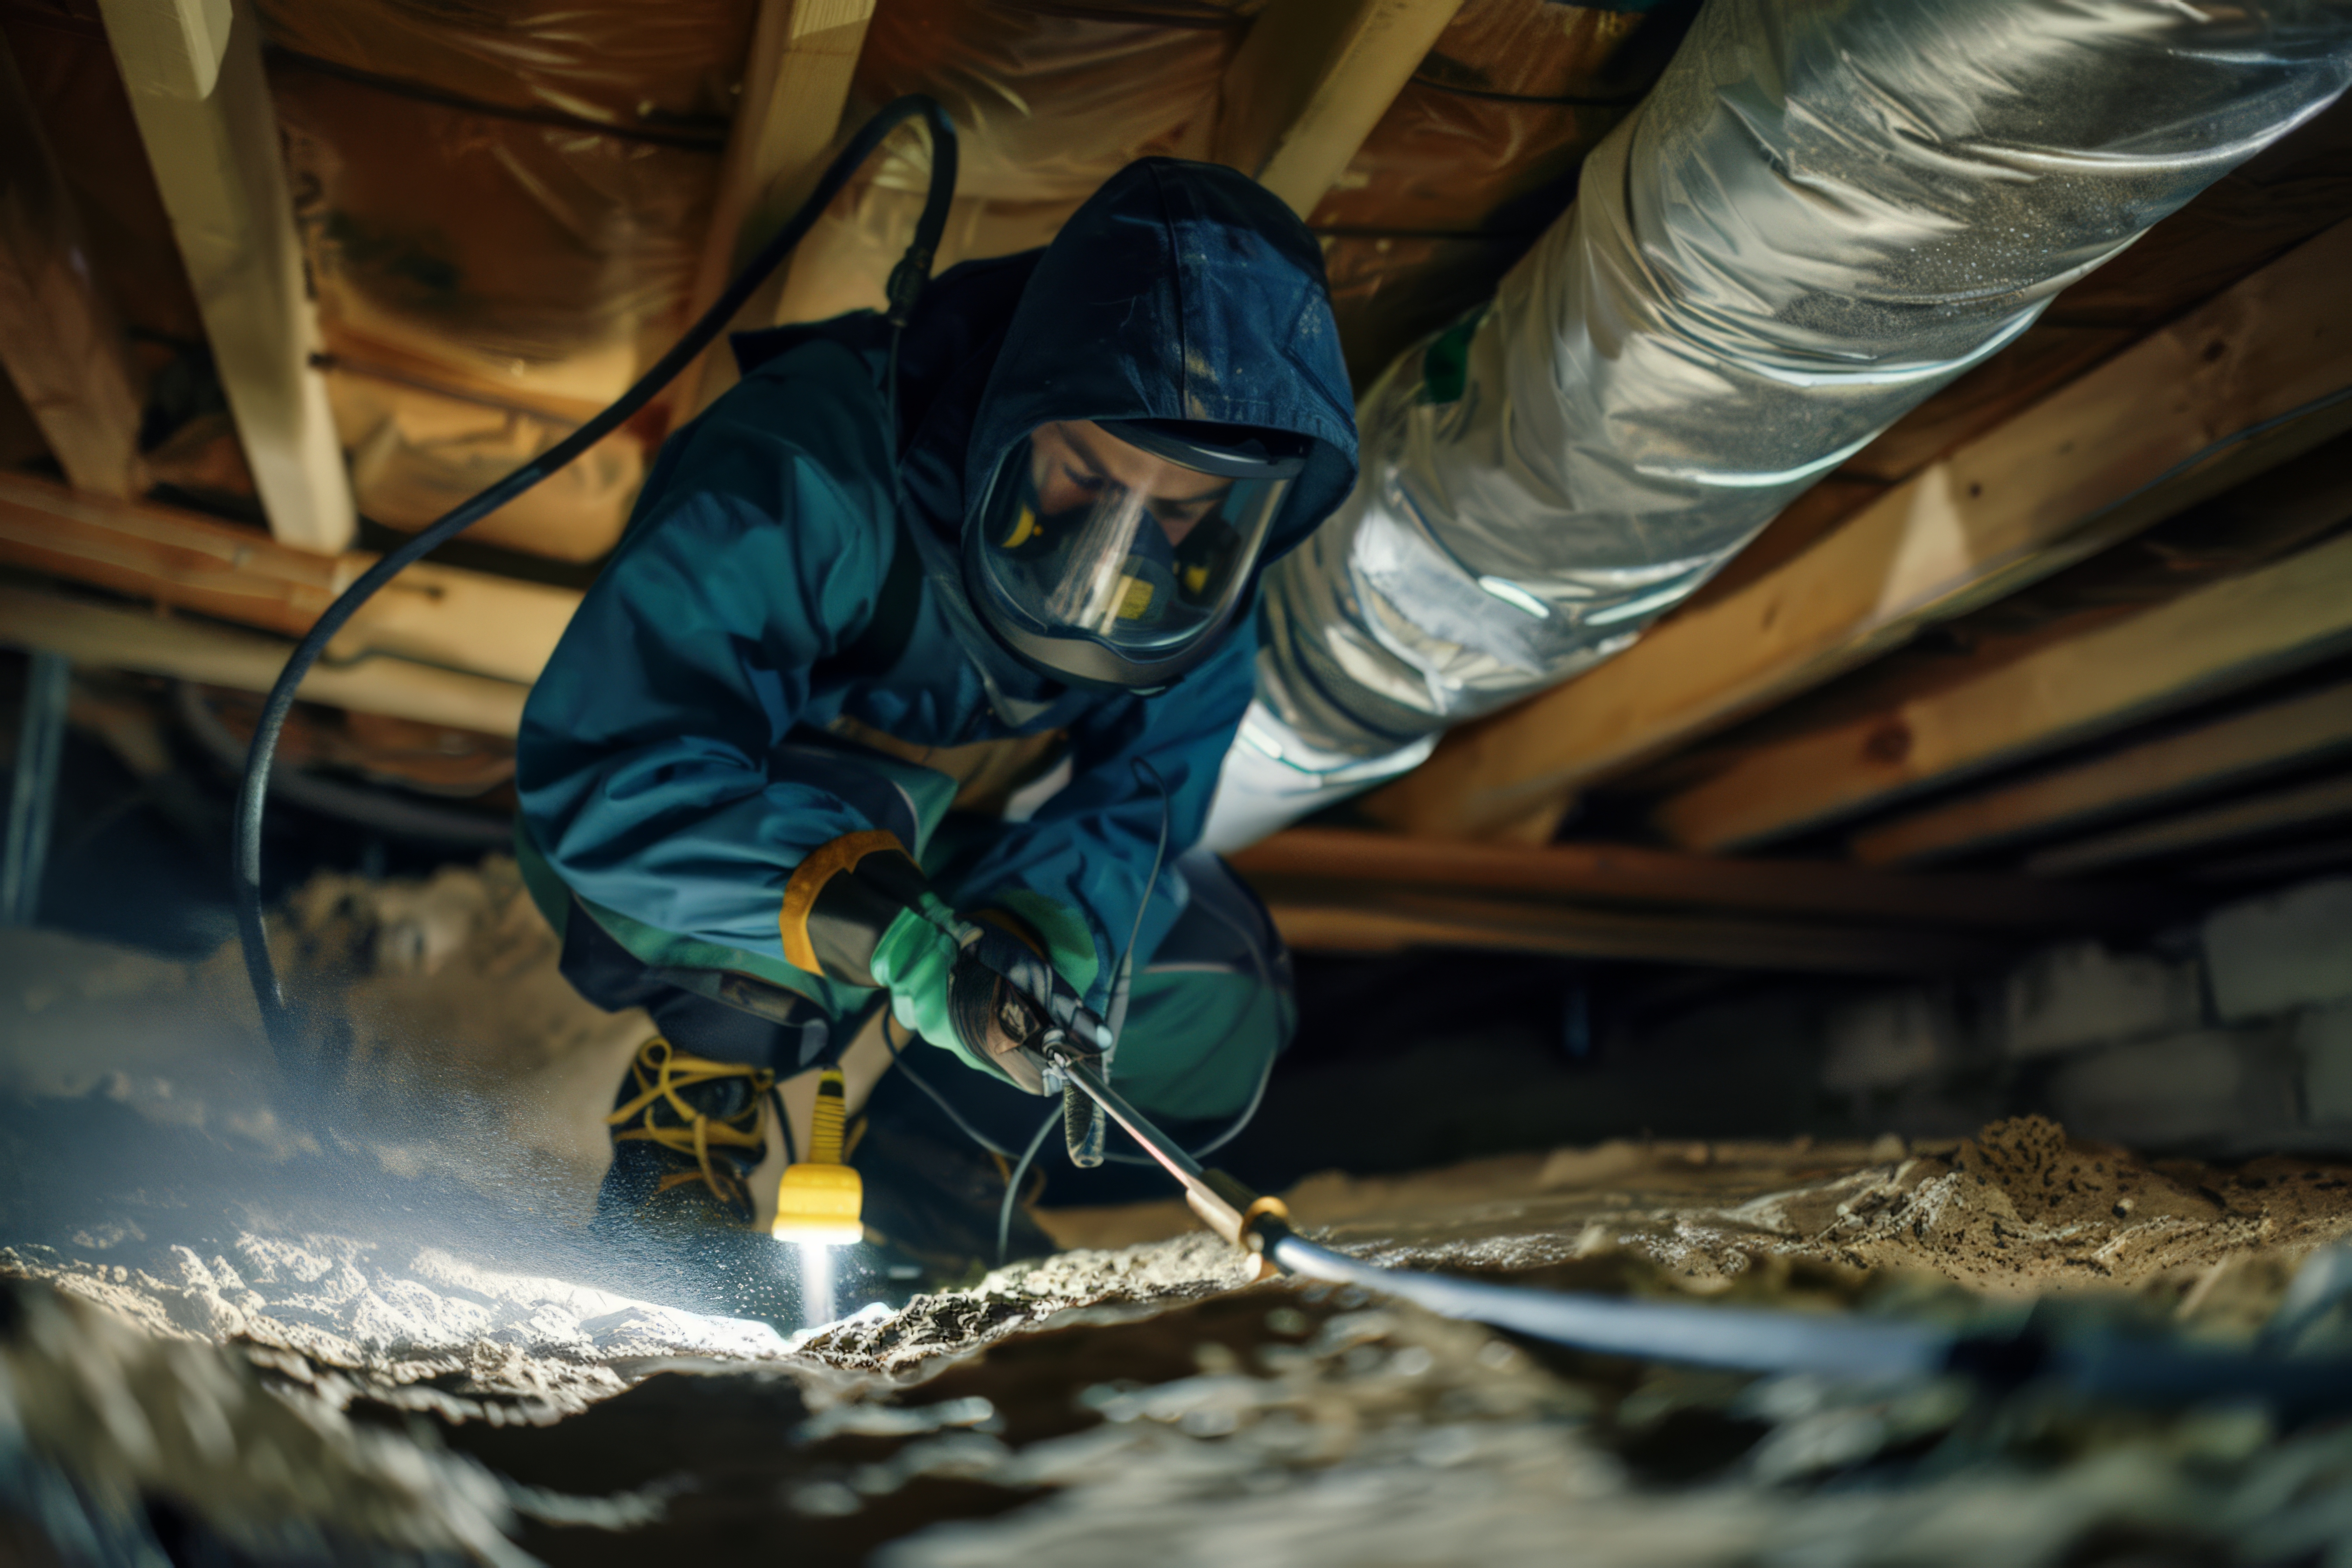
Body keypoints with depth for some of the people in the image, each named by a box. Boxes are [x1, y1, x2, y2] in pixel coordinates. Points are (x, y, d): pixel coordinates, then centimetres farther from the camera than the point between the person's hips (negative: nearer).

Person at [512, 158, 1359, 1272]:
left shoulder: (1197, 577, -19)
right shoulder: (810, 476, -36)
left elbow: (1135, 810, -21)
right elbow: (598, 776, -41)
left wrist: (1035, 935, -43)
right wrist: (851, 902, -56)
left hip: (950, 860, 5)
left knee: (1210, 1012, -12)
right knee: (860, 797, -38)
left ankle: (915, 1181, 7)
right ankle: (694, 1122, -14)